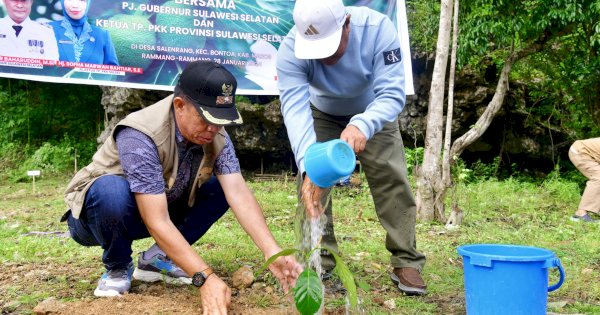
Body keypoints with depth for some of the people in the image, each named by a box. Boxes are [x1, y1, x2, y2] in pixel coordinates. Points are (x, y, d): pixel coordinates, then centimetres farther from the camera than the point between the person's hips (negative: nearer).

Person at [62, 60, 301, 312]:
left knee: (222, 188, -13)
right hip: (95, 209, -5)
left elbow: (239, 195, -23)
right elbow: (157, 223, -38)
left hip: (162, 207, 5)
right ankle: (118, 268, -9)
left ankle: (157, 258, -1)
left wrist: (272, 253, -37)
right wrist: (205, 278, -43)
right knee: (112, 190, -39)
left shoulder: (217, 137, -15)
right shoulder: (140, 136, -34)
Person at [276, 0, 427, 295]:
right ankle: (318, 260, 3)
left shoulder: (377, 28, -39)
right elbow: (295, 108, -46)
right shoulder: (291, 48, -36)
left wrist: (362, 126, -64)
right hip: (322, 114, 1)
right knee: (312, 181, -10)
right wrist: (308, 164, -63)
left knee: (391, 180, -9)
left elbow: (392, 94, -42)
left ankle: (406, 262, 1)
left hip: (373, 112, -1)